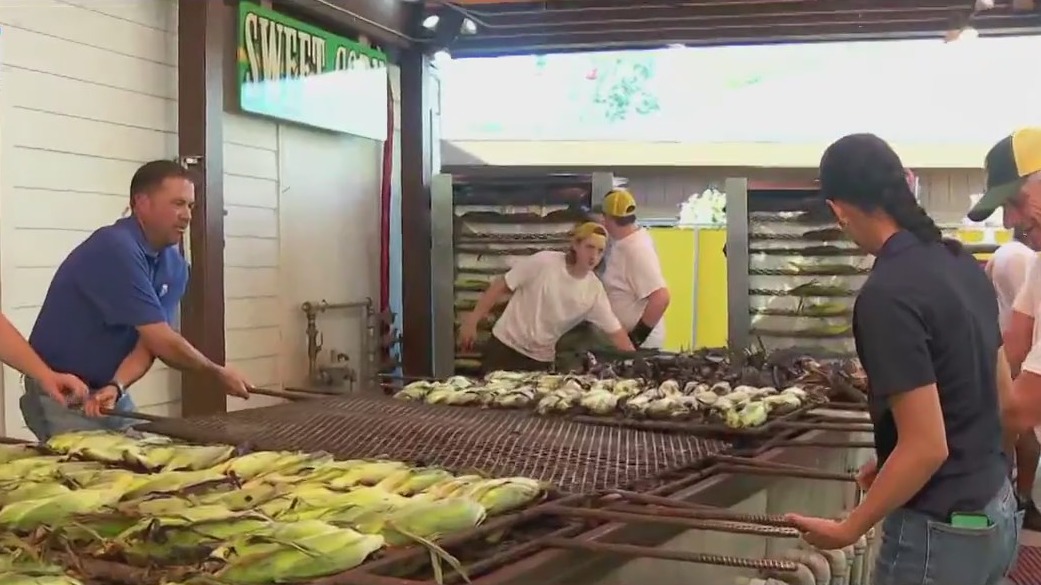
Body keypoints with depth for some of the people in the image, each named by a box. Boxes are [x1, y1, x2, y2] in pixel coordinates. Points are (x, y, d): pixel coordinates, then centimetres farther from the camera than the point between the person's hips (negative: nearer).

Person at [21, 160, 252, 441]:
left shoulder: (174, 267, 0)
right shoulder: (115, 249, -24)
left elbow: (147, 344, -7)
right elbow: (161, 342, -24)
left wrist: (116, 387, -26)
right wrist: (219, 373, -13)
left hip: (107, 388, 7)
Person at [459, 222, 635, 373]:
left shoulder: (595, 290, -7)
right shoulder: (544, 262, -17)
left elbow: (615, 330, -2)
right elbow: (501, 286, -11)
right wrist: (472, 321, -12)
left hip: (542, 360, 3)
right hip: (506, 346, -3)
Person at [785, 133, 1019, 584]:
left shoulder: (887, 294, -22)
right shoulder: (962, 263, 3)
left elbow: (929, 446, -23)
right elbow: (1003, 394, 12)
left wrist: (849, 529, -11)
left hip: (941, 529, -8)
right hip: (998, 511, 8)